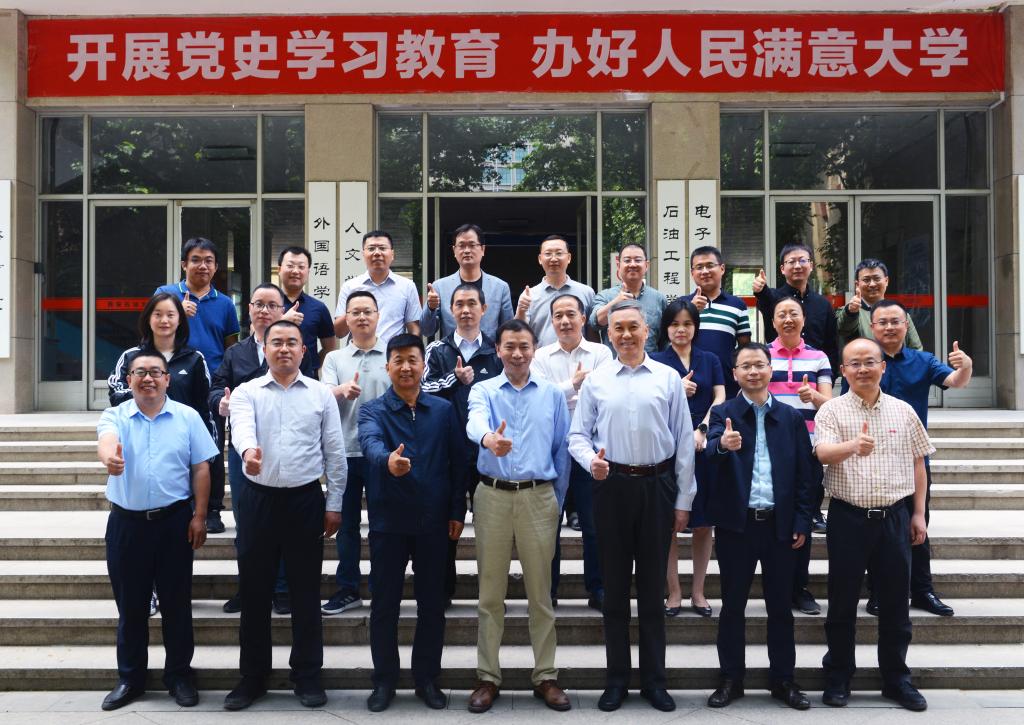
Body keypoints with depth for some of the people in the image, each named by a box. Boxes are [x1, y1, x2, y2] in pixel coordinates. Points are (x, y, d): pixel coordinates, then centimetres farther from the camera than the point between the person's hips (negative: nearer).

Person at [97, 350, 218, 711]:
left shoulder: (187, 417, 1)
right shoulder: (115, 416, 0)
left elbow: (201, 468, 2)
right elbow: (106, 438, -23)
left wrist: (199, 516, -4)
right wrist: (109, 455, -48)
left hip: (174, 521, 0)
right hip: (127, 522, 1)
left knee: (177, 602, 7)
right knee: (130, 604, 11)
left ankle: (179, 675, 22)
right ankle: (129, 678, 25)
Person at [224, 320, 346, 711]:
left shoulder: (321, 394, 5)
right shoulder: (246, 392, 3)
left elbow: (334, 452, 5)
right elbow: (241, 428, -19)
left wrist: (334, 504, 2)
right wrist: (248, 450, -42)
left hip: (306, 500, 0)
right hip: (258, 499, 0)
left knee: (305, 591, 7)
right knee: (254, 591, 8)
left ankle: (307, 675, 20)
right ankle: (253, 676, 21)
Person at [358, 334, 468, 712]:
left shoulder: (444, 410, 3)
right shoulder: (373, 411, -4)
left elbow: (458, 462, 6)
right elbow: (370, 442, -27)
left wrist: (457, 511, 1)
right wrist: (387, 459, -49)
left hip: (434, 521, 2)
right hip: (388, 521, -1)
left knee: (432, 604, 10)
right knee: (384, 604, 7)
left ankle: (427, 678, 24)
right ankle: (384, 680, 22)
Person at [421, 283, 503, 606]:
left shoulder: (496, 352, 9)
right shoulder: (437, 350, 7)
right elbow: (425, 389, -5)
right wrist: (455, 379, -19)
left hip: (487, 449, 1)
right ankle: (443, 589, 18)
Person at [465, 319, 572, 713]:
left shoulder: (553, 394, 8)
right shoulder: (483, 390, 3)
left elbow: (562, 450, 11)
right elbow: (475, 421, -21)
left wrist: (558, 502, 9)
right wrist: (489, 439, -44)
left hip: (539, 497, 1)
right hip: (493, 496, -1)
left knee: (540, 592, 6)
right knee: (490, 593, 6)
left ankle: (545, 676, 17)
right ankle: (488, 677, 16)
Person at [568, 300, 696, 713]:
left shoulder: (669, 379, 1)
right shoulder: (595, 381, 2)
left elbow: (685, 440, 2)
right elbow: (577, 435, 3)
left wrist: (684, 501, 0)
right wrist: (591, 461, -19)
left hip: (658, 486, 0)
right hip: (612, 486, 0)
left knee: (653, 586, 9)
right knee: (615, 586, 9)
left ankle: (654, 679, 22)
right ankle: (617, 679, 21)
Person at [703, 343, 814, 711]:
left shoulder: (791, 417, 6)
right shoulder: (723, 413, 0)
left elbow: (805, 473, 6)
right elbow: (710, 452, -20)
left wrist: (803, 521, -1)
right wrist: (722, 445, -43)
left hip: (780, 525, 2)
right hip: (736, 524, -1)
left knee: (780, 606, 10)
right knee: (733, 605, 7)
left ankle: (783, 679, 22)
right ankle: (731, 678, 19)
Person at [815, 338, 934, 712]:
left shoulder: (903, 411, 5)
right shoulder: (832, 410, -4)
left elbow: (917, 464, 12)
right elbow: (823, 453, -21)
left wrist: (919, 514, 7)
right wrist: (853, 445, -42)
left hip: (894, 516, 2)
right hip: (848, 516, -2)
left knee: (895, 601, 10)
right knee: (843, 601, 7)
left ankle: (896, 678, 24)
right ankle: (838, 678, 20)